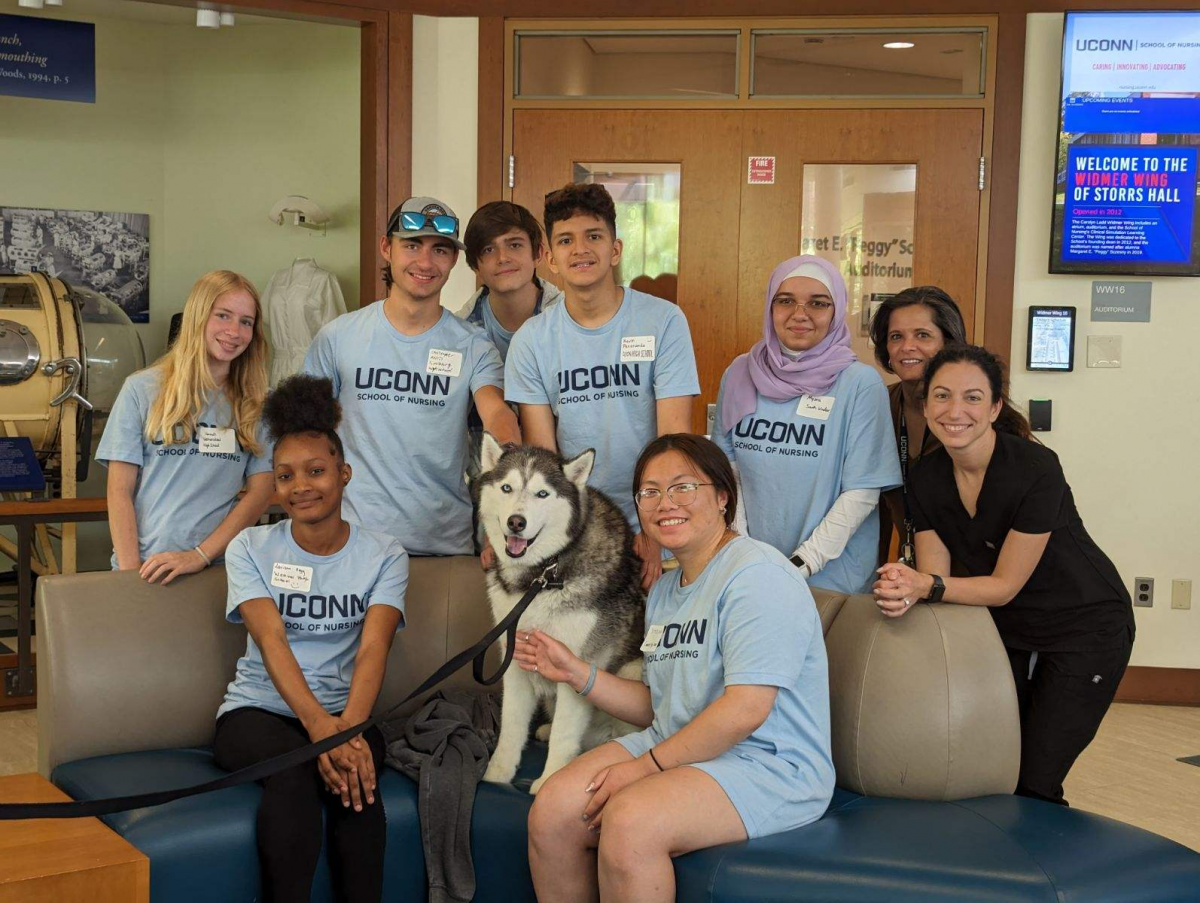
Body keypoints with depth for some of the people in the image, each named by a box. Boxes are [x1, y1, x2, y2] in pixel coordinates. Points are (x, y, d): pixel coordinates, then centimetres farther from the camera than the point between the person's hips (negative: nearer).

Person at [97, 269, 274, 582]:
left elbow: (261, 492, 3)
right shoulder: (142, 390, 6)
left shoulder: (257, 404, 9)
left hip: (221, 566, 1)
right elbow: (119, 491, 4)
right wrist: (131, 570, -6)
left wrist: (200, 556, -8)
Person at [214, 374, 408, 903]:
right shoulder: (250, 549, 4)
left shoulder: (383, 556, 5)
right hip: (259, 709, 0)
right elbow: (271, 640, -12)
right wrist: (319, 723, -30)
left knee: (352, 774, -34)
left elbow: (373, 648, -11)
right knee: (295, 766, -34)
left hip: (347, 713, 1)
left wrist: (349, 728, -31)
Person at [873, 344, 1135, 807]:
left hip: (1086, 629, -5)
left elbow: (1005, 585, -23)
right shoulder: (927, 477, -9)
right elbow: (934, 577, -10)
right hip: (1009, 631, 5)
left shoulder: (1035, 469, -27)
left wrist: (927, 586, -36)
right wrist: (906, 588, -31)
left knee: (1031, 786, -8)